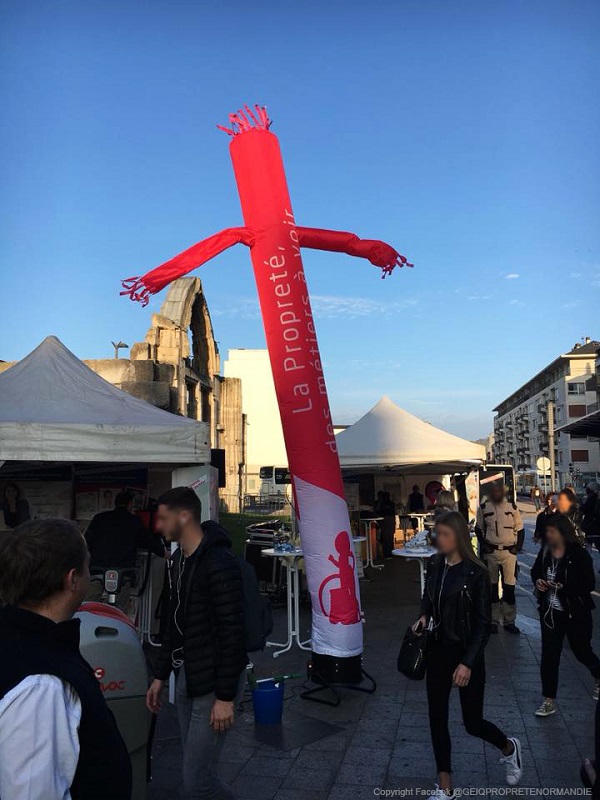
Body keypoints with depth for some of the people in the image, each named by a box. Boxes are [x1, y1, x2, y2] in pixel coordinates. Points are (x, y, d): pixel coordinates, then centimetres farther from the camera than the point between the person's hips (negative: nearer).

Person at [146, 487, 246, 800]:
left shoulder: (219, 563, -22)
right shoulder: (179, 559, 7)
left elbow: (232, 632, -22)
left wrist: (226, 696, -20)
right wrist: (160, 676, 16)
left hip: (214, 682, -8)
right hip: (186, 676, 8)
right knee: (195, 769, 16)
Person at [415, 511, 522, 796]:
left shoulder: (476, 573, -18)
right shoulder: (434, 565, -2)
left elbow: (483, 623, -15)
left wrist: (468, 663, -18)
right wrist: (424, 617, -6)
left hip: (466, 654, -5)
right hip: (438, 650, 5)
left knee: (473, 723, 9)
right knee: (437, 719, 9)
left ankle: (509, 748, 42)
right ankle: (445, 788, 25)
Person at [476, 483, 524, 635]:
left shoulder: (512, 507, 2)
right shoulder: (483, 508, 2)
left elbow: (520, 529, 9)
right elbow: (479, 528, 11)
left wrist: (517, 547, 0)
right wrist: (483, 545, 0)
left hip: (509, 552, 0)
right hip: (490, 552, 0)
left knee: (509, 587, 1)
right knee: (492, 587, 6)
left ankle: (509, 621, 14)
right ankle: (493, 620, 17)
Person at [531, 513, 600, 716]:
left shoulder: (579, 554, -19)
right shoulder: (545, 551, -3)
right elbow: (535, 570, 12)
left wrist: (564, 587, -29)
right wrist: (537, 580, -9)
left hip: (576, 613, -4)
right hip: (550, 612, 4)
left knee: (582, 651, 16)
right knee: (549, 656, 6)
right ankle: (549, 701, 18)